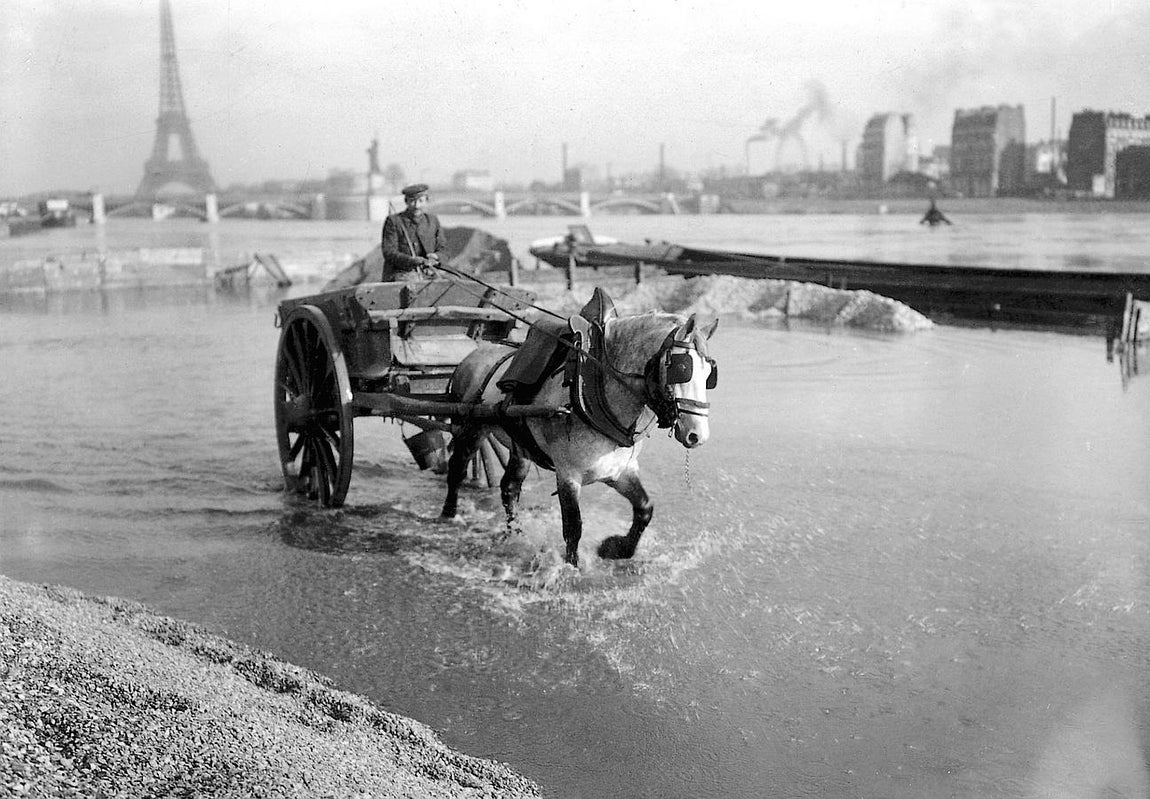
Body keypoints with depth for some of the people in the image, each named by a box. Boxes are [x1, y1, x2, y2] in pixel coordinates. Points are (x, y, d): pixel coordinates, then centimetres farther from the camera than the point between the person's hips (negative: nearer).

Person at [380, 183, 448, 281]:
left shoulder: (433, 221, 17)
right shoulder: (393, 221, 4)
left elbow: (443, 251, 14)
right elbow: (389, 253, -6)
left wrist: (436, 257, -12)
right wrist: (415, 261, -21)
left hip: (427, 276, 4)